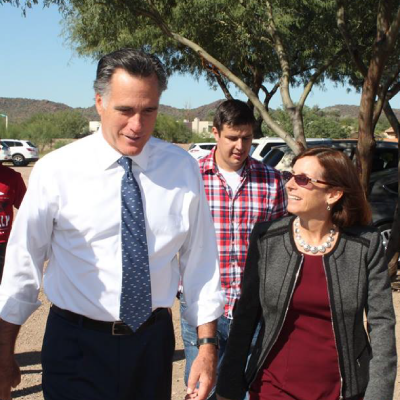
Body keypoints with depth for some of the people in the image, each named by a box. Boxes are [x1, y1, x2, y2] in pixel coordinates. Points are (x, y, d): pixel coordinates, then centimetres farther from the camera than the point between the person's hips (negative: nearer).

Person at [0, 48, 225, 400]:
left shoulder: (182, 167, -6)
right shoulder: (55, 171, -11)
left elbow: (200, 260, -1)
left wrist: (207, 345, -2)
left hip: (154, 342, 3)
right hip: (77, 345, -2)